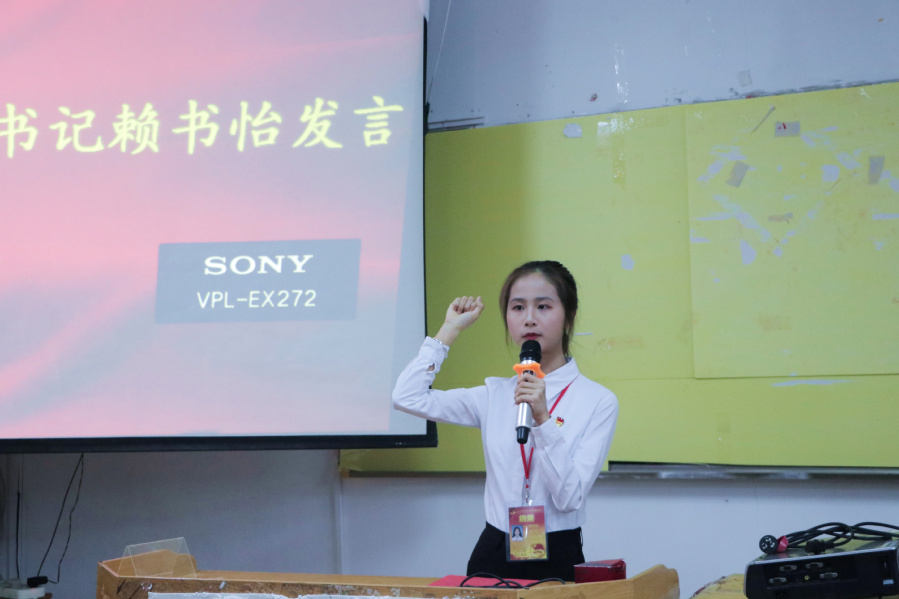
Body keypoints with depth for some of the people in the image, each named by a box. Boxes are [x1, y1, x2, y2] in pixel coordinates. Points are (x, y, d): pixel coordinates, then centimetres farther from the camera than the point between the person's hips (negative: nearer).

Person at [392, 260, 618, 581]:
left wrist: (543, 419, -23)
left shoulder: (597, 401, -6)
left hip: (557, 558, -3)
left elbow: (570, 498, -12)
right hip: (494, 553, 3)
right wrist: (451, 329, 3)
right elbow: (407, 397, -4)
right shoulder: (495, 395, 5)